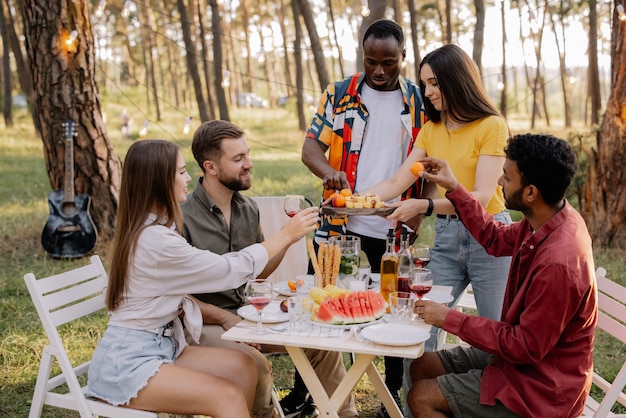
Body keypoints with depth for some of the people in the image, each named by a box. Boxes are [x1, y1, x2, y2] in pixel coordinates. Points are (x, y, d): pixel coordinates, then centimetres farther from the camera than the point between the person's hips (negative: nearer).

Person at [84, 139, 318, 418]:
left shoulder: (150, 227, 10)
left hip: (160, 346, 9)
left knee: (242, 367, -5)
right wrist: (286, 235, -5)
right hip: (127, 363, -9)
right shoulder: (156, 240, -22)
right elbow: (231, 269, -15)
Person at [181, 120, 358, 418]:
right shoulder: (183, 217, -18)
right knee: (256, 365, -31)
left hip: (248, 312, 7)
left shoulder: (248, 208, 5)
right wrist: (225, 318, -19)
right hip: (206, 324, -7)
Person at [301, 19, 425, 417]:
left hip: (393, 228, 0)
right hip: (339, 223, 0)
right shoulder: (338, 95, 4)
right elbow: (311, 146, -1)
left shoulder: (419, 101, 6)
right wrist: (327, 170, -23)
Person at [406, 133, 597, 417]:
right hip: (523, 352, 9)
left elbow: (527, 347, -25)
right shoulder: (549, 221, -7)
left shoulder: (557, 262, -34)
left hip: (539, 386, -9)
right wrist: (453, 188, 8)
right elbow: (497, 239, 14)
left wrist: (451, 320, -19)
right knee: (422, 367, 10)